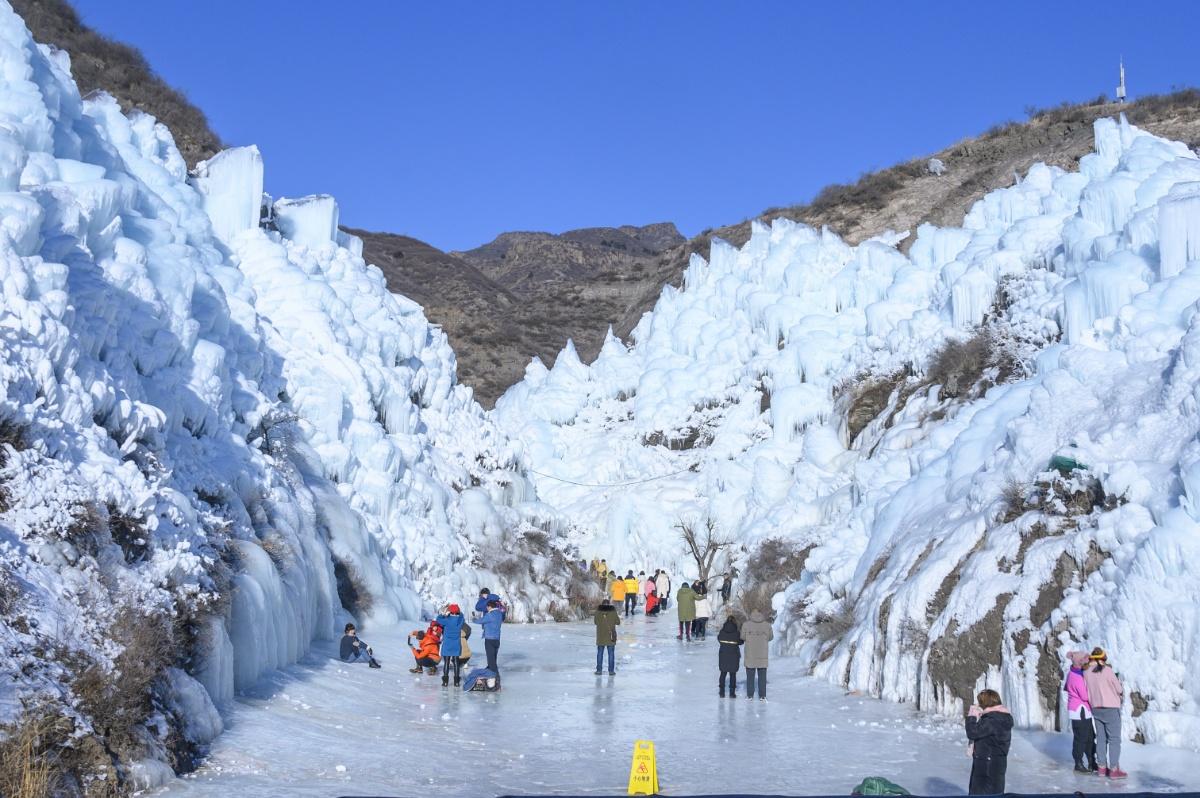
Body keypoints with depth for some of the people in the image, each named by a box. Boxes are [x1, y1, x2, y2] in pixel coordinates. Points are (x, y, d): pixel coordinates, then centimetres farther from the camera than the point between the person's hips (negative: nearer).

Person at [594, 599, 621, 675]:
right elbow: (618, 622, 0)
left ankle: (599, 670, 11)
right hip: (611, 636, -1)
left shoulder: (598, 611, -5)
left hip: (600, 636, 1)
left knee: (600, 653, 10)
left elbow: (596, 622, 6)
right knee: (611, 653, 7)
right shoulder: (613, 612, -8)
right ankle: (611, 670, 8)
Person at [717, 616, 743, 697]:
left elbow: (719, 639, 10)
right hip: (733, 655, -2)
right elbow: (741, 642, -1)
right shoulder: (737, 633, -12)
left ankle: (722, 692, 15)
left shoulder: (722, 632, -5)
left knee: (723, 673, 13)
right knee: (733, 674, 7)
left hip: (723, 654, 2)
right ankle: (732, 693, 7)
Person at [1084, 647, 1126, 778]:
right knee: (1114, 739, 0)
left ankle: (1101, 767, 18)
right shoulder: (1107, 670, -16)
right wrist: (1121, 693, 14)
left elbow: (1087, 691, 2)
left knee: (1101, 738, 13)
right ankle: (1114, 769, 0)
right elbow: (1118, 688, -7)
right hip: (1111, 708, -5)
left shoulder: (1086, 673, -2)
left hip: (1096, 709, 5)